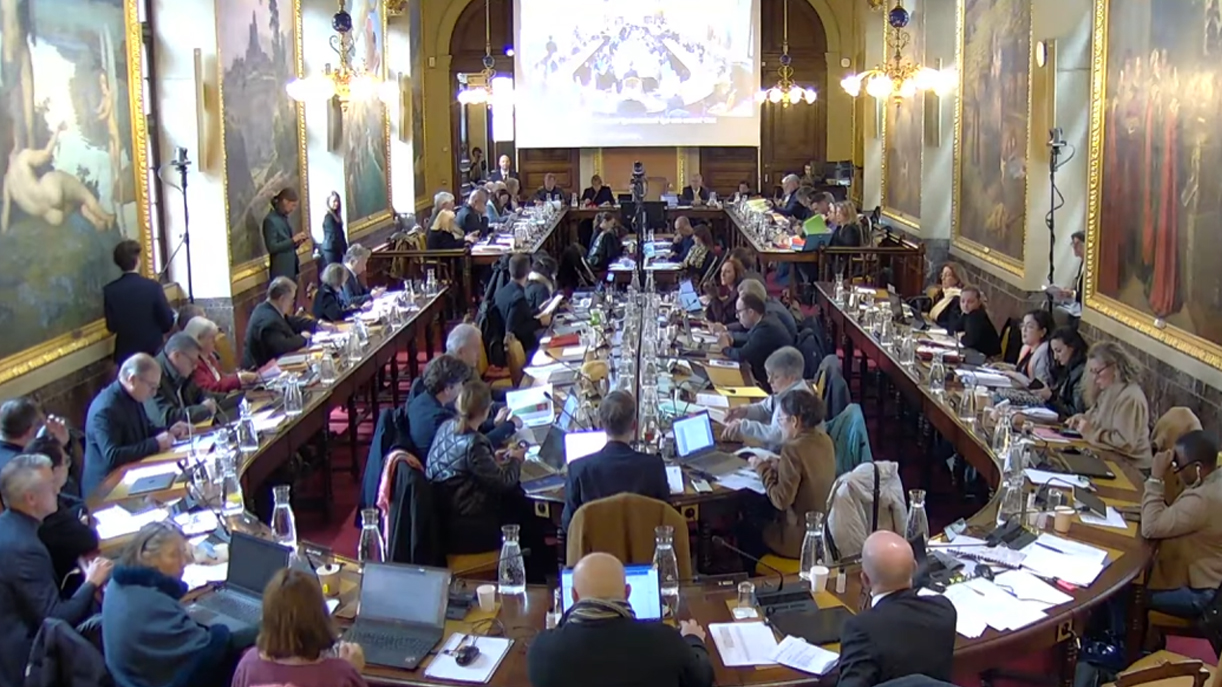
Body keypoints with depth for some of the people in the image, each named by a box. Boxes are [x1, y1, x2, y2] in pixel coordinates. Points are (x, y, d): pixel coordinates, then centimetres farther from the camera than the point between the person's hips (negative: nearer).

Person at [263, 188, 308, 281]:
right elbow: (272, 247, -21)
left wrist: (297, 243, 0)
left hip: (292, 269, 9)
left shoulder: (284, 218, 13)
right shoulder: (270, 220, -14)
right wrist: (293, 240, -20)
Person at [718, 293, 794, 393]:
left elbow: (742, 355, -23)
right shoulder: (766, 320, 5)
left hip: (772, 385, -9)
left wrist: (725, 348, -4)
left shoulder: (766, 328, -25)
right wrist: (731, 342, -2)